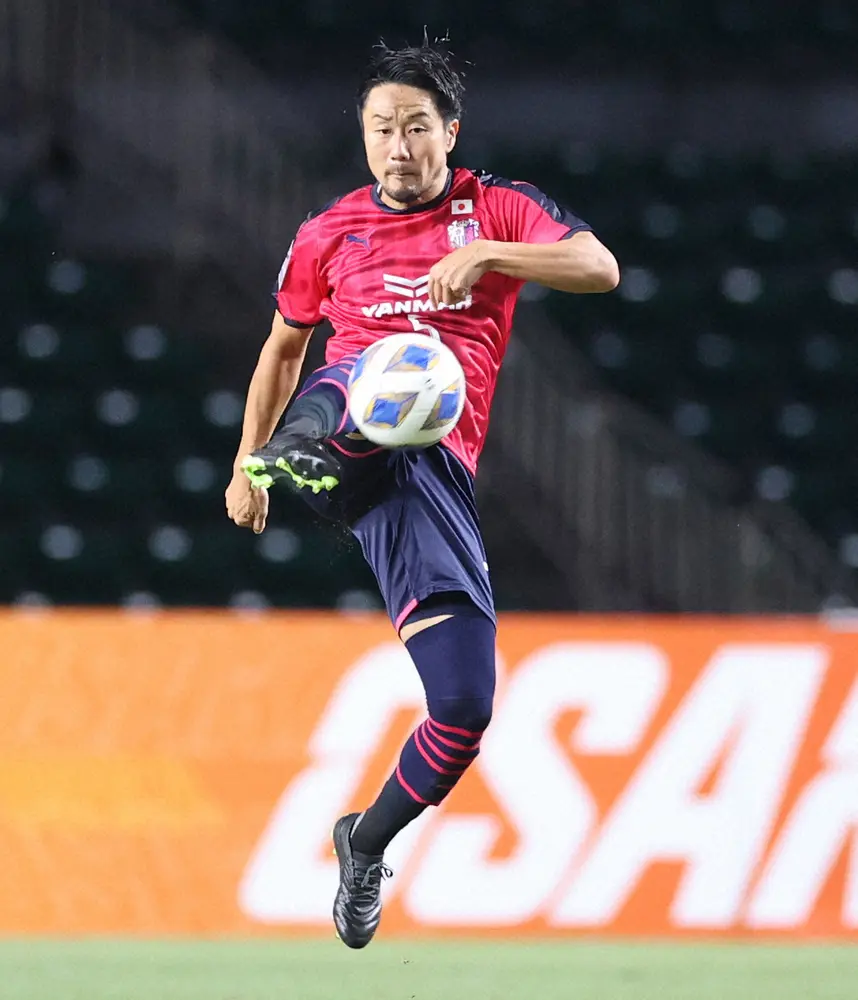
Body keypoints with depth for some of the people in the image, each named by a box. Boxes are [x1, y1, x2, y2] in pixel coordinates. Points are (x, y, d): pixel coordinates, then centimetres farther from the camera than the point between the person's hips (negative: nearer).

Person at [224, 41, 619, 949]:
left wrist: (485, 254, -16)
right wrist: (245, 461, 25)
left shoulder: (496, 208, 12)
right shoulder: (328, 235, 17)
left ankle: (365, 843, 17)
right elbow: (283, 347, 30)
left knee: (464, 707, -6)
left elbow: (600, 268, -3)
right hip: (346, 408, -1)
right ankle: (296, 453, -77)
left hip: (434, 469, 1)